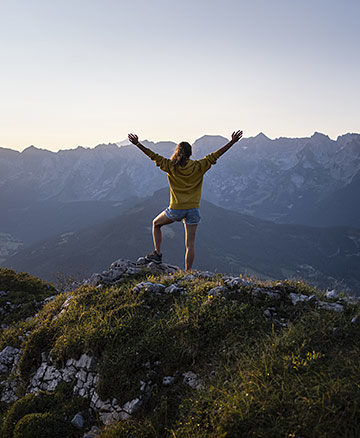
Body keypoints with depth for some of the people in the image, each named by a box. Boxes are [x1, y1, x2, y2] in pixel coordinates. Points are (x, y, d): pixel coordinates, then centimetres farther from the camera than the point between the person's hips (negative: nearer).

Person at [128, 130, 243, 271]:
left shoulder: (171, 166, -4)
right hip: (194, 209, 1)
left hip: (176, 209, -1)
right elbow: (215, 155, 2)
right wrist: (232, 142, 7)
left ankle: (157, 254, 21)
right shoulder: (198, 167, -2)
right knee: (190, 244, 4)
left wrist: (137, 143, 10)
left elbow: (153, 156, 2)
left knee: (156, 224, 26)